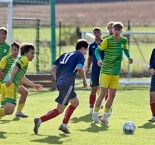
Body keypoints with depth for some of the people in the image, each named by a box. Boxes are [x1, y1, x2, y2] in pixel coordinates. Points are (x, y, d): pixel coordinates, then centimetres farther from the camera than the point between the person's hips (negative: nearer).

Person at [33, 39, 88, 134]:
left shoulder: (65, 55, 26)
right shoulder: (80, 55, 6)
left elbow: (53, 69, 18)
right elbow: (79, 68, -13)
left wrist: (58, 80, 18)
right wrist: (84, 80, 0)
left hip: (60, 82, 8)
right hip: (68, 83, -8)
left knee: (75, 103, 22)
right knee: (60, 109, -8)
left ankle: (64, 125, 16)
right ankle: (40, 120, -19)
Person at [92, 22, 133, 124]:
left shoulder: (124, 40, 3)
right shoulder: (107, 41, -11)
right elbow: (97, 50, -5)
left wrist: (129, 57, 2)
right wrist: (99, 59, -24)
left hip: (116, 72, 5)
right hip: (105, 71, -5)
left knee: (112, 94, 4)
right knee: (103, 93, -9)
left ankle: (105, 116, 15)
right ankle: (95, 114, 6)